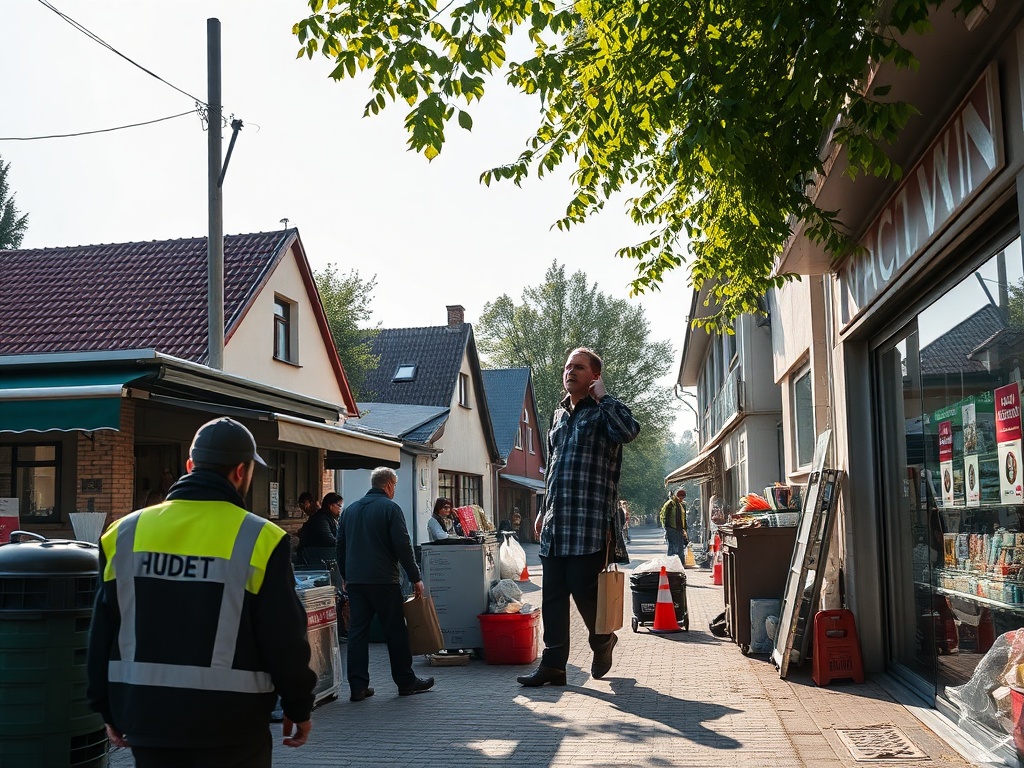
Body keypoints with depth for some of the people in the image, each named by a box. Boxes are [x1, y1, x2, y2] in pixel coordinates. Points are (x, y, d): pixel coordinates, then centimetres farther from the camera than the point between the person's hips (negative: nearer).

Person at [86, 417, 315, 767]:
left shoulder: (124, 533, 0)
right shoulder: (260, 540, -11)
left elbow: (103, 634, 7)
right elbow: (285, 639, -9)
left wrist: (110, 710, 18)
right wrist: (299, 708, 5)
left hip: (147, 720, 4)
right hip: (230, 728, -3)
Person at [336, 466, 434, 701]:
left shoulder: (350, 510, 13)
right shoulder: (390, 508, -7)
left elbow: (340, 547, 18)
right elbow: (403, 546, -11)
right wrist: (415, 578, -5)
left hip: (354, 581, 6)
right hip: (383, 581, -5)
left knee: (357, 632, 5)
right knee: (395, 631, 4)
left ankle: (358, 686, 2)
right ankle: (406, 682, 12)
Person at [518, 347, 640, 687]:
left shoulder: (602, 412, -2)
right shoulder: (560, 415, 20)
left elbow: (629, 430, -26)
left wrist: (602, 396, -16)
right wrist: (544, 511, 23)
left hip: (589, 522, -7)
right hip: (555, 524, 7)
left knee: (584, 589, -4)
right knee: (553, 593, 4)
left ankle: (603, 641, 24)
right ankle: (553, 664, 9)